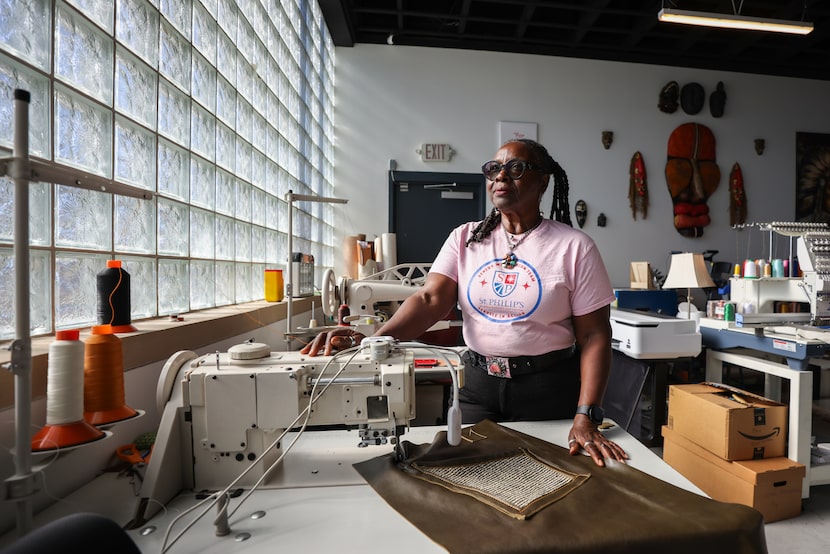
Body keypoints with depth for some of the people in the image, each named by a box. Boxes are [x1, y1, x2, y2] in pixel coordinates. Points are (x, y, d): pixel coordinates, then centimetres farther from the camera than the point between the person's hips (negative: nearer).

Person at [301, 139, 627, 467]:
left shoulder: (574, 246, -7)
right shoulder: (465, 238, -1)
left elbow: (594, 335, -7)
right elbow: (429, 299, -14)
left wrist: (585, 416, -16)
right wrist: (372, 340, -31)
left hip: (548, 389, -1)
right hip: (477, 383, 2)